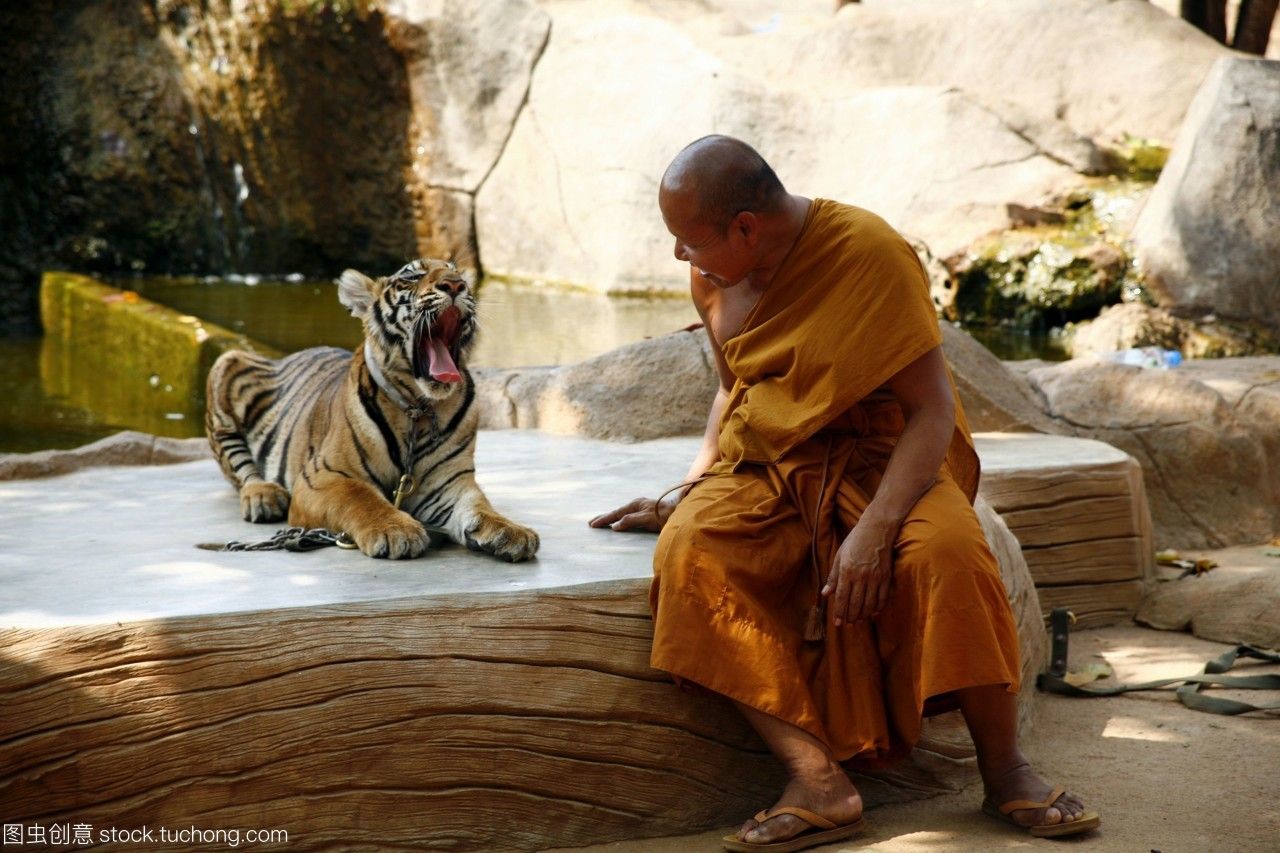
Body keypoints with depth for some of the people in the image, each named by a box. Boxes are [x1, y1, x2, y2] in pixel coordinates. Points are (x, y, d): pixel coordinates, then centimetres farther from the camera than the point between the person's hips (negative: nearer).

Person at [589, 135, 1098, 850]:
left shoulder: (870, 253, -15)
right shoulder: (715, 275, 4)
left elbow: (934, 410, -17)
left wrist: (874, 527, -30)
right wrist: (686, 493, 7)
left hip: (882, 459, -4)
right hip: (765, 469, 4)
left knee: (946, 550, -36)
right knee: (688, 549, -29)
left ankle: (1006, 773, -15)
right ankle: (818, 781, -31)